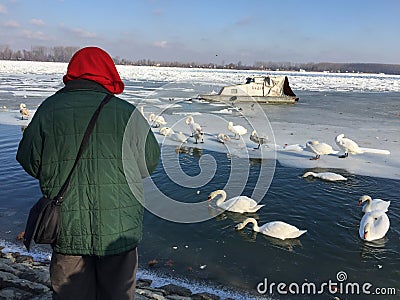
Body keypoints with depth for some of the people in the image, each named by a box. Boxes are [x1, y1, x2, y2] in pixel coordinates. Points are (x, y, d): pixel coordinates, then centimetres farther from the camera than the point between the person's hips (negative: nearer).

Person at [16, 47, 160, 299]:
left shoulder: (48, 110, -4)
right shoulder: (127, 113, -8)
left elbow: (29, 162, 3)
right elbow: (150, 162, -1)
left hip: (66, 229, 2)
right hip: (118, 229, -1)